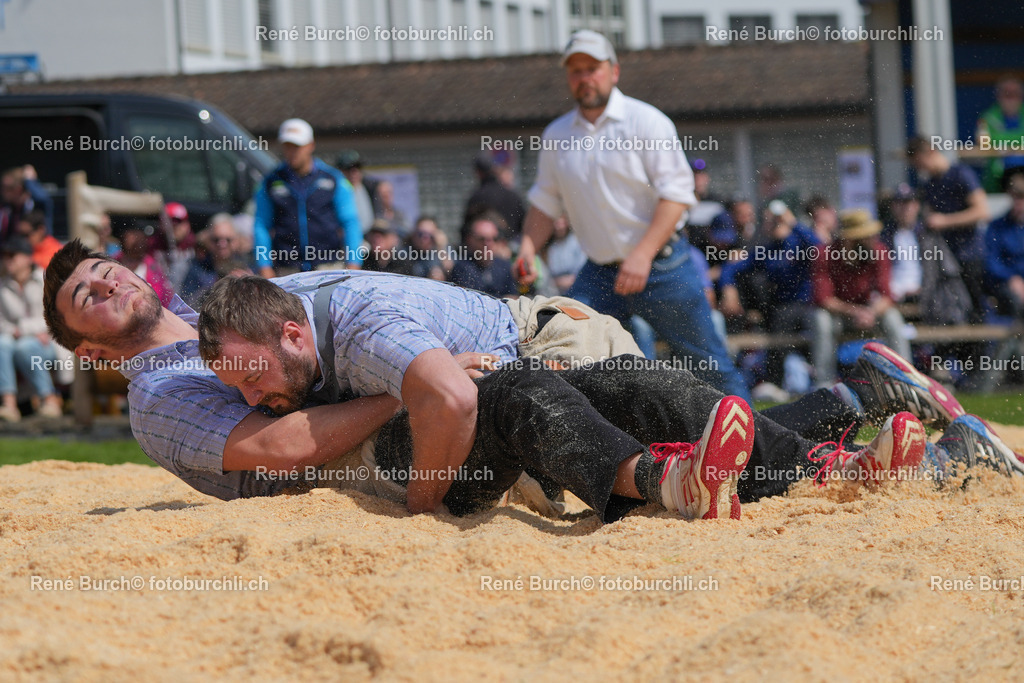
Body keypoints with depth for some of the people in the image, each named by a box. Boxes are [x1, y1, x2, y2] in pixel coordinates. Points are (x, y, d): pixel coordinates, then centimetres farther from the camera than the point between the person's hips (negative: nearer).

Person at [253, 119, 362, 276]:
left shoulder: (332, 179, 7)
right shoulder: (271, 183, 9)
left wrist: (353, 264, 0)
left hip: (329, 267, -1)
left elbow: (350, 222, 8)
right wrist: (264, 266, 4)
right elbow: (261, 226, 13)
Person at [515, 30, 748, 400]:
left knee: (710, 366, 0)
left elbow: (676, 192, -12)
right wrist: (528, 246, -2)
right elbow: (545, 202, 18)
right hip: (600, 273, 4)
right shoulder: (556, 135, 10)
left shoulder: (646, 121, -5)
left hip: (661, 268, -4)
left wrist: (643, 254, -23)